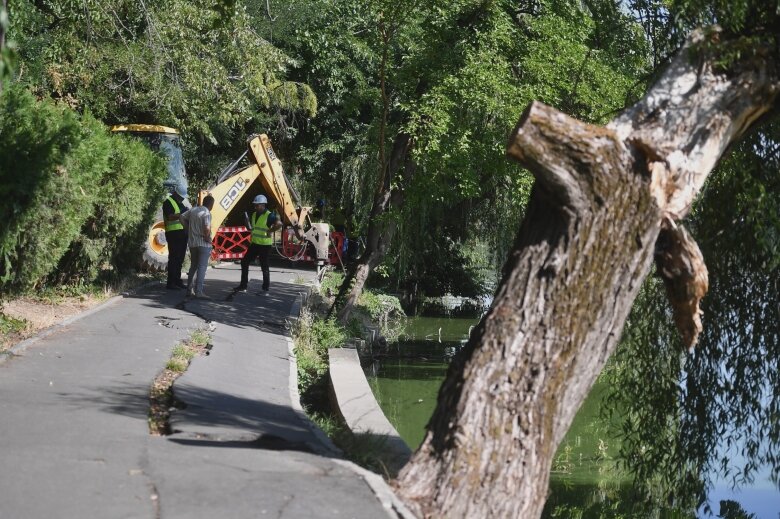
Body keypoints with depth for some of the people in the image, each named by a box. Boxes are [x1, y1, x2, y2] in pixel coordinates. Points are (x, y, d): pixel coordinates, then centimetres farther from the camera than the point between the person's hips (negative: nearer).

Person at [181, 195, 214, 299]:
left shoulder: (193, 210, 7)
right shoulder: (207, 213, -15)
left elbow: (182, 217, 16)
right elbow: (207, 228, -27)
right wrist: (207, 238, -11)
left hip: (192, 242, 7)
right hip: (203, 244, -7)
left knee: (193, 266, 18)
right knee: (202, 267, -6)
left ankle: (189, 290, 21)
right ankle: (198, 291, -12)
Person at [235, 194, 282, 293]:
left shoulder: (269, 215, -14)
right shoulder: (254, 215, 11)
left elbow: (279, 224, -28)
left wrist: (270, 231, -22)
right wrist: (247, 221, 5)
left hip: (265, 245, -8)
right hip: (254, 243, 8)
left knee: (264, 266, -1)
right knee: (244, 262, 6)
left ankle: (265, 289, 7)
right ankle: (243, 286, 13)